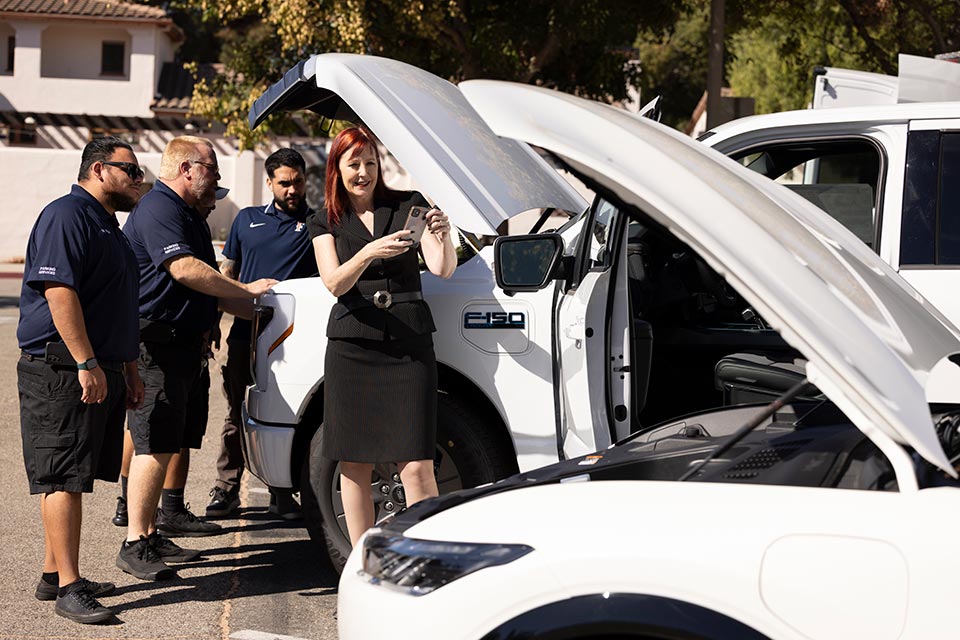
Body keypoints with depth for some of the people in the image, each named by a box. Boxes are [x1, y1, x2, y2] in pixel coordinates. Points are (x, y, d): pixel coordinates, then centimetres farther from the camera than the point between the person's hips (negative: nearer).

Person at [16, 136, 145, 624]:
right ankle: (68, 588, -8)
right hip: (61, 369, -10)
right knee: (64, 478, -9)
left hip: (97, 371, 10)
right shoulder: (68, 215, -11)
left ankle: (54, 574, 20)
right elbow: (59, 292, -21)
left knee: (69, 477, 13)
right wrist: (86, 363, -25)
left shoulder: (108, 226, 21)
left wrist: (128, 370, 28)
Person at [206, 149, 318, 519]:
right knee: (236, 413, 6)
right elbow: (227, 273, 21)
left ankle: (282, 495, 9)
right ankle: (226, 490, 12)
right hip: (245, 332, 2)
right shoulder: (247, 220, 14)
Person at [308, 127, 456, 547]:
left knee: (417, 466, -9)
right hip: (352, 348, 1)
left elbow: (443, 269, -1)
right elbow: (334, 283, -8)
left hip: (409, 347, -1)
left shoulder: (409, 205, 8)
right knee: (355, 465, 3)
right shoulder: (325, 223, 10)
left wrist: (443, 236, -23)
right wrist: (369, 252, -26)